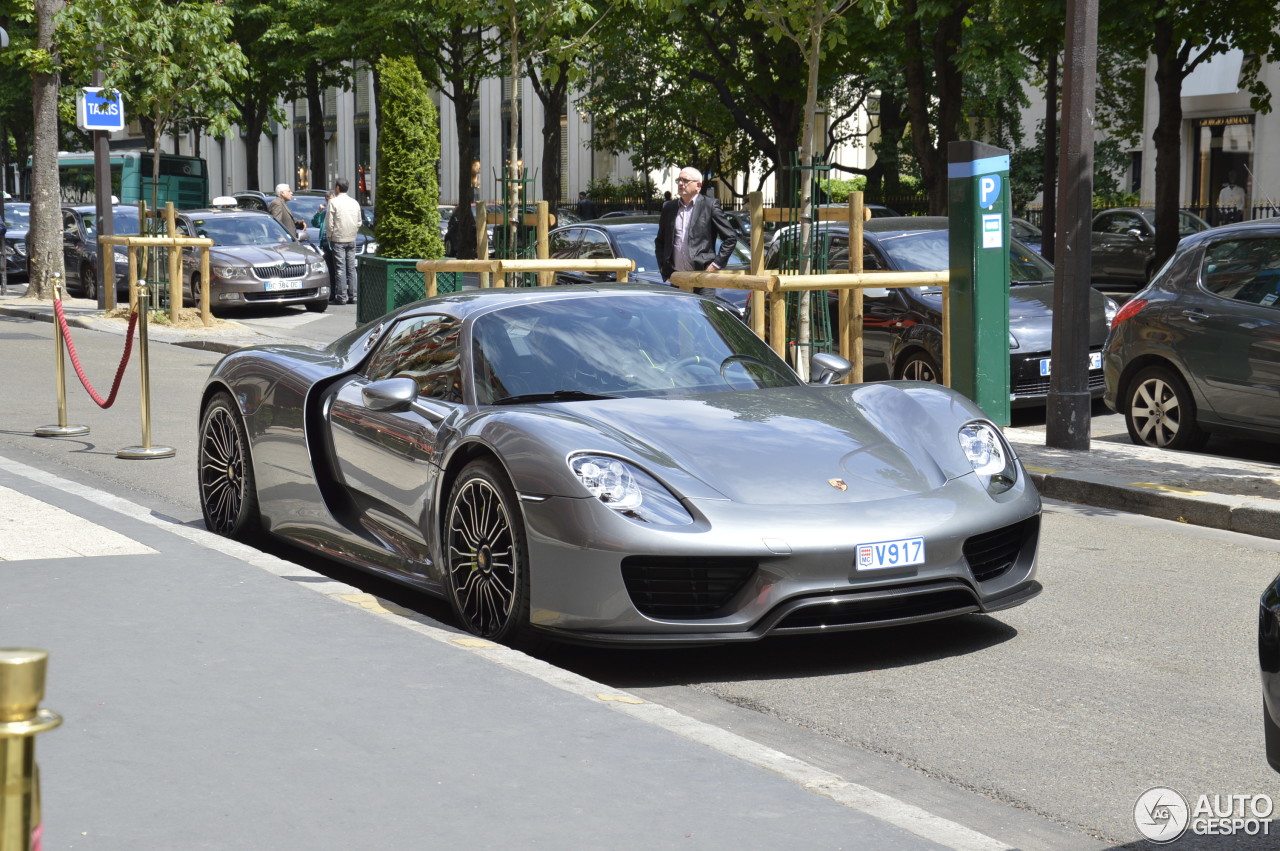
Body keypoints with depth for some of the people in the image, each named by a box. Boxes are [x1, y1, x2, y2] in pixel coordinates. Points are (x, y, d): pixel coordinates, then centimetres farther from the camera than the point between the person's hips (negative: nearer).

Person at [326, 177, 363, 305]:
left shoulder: (333, 202, -9)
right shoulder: (354, 202, 9)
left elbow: (329, 223, -10)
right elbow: (359, 222, 13)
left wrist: (330, 237, 3)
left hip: (338, 239, -5)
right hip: (352, 239, 5)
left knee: (340, 268, -5)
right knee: (351, 268, 8)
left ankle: (341, 297, -8)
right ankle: (352, 296, 8)